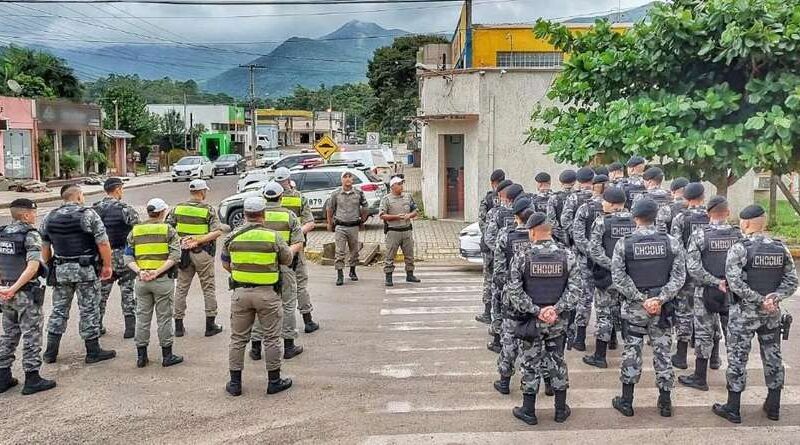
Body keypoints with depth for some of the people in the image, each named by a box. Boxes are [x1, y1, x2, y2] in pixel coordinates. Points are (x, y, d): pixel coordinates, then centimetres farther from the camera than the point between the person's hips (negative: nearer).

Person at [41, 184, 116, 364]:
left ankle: (50, 352, 19)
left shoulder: (49, 218, 6)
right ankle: (93, 352, 11)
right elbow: (103, 244, -13)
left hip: (61, 270, 5)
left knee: (59, 309, 14)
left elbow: (45, 248, 11)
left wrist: (49, 267, 22)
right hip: (86, 270, -5)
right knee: (89, 310, 4)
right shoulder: (88, 214, -10)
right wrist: (107, 266, -3)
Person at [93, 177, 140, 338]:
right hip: (122, 255, -5)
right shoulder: (125, 208, -12)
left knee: (101, 291, 15)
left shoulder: (94, 209, 5)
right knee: (128, 291, 4)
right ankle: (130, 327, 4)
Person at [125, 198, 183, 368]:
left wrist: (139, 271, -9)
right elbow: (175, 256, -14)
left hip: (141, 280, 4)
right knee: (164, 317, 4)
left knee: (142, 317, 11)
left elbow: (128, 257, 2)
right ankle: (167, 355, 11)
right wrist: (158, 272, -17)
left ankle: (141, 356, 17)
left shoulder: (135, 230, 10)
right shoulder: (168, 230, -1)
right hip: (163, 280, -3)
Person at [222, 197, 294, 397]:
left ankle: (235, 383, 19)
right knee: (272, 338, 9)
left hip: (240, 292, 3)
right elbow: (287, 260, 3)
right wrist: (290, 249, 23)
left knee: (238, 338, 13)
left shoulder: (232, 236, -2)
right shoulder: (273, 237, -11)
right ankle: (274, 381, 17)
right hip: (267, 293, -2)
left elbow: (225, 264, 9)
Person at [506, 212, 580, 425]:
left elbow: (514, 291, -14)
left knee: (531, 364, 9)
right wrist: (556, 309, -11)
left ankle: (528, 411, 19)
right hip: (558, 321, 2)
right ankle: (561, 410, 25)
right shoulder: (567, 255, -5)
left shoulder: (522, 256, -12)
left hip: (531, 320, -2)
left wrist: (536, 311, -11)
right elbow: (574, 288, -8)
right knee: (557, 362, 16)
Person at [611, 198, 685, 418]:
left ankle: (626, 401, 16)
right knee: (662, 352, 11)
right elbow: (679, 276, -8)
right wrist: (660, 299, -12)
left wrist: (640, 299, -10)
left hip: (634, 308, -1)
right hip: (662, 309, 1)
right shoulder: (672, 243, -3)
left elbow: (619, 277, -12)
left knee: (632, 351, 9)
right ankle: (665, 403, 19)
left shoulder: (623, 244, -7)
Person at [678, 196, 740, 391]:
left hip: (706, 292, -2)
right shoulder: (739, 235, -4)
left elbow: (693, 267, -19)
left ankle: (700, 378, 11)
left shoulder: (699, 235, -12)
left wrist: (715, 282, -14)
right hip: (732, 292, 2)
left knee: (704, 334, 5)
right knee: (734, 333, 18)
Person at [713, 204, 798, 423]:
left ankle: (733, 409, 10)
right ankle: (773, 407, 26)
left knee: (737, 359, 4)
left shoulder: (739, 248, -15)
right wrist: (774, 297, -10)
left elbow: (735, 283, -21)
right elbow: (791, 281, 0)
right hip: (772, 314, 5)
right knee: (773, 358, 15)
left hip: (744, 313, -5)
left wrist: (759, 300, -15)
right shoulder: (781, 248, 1)